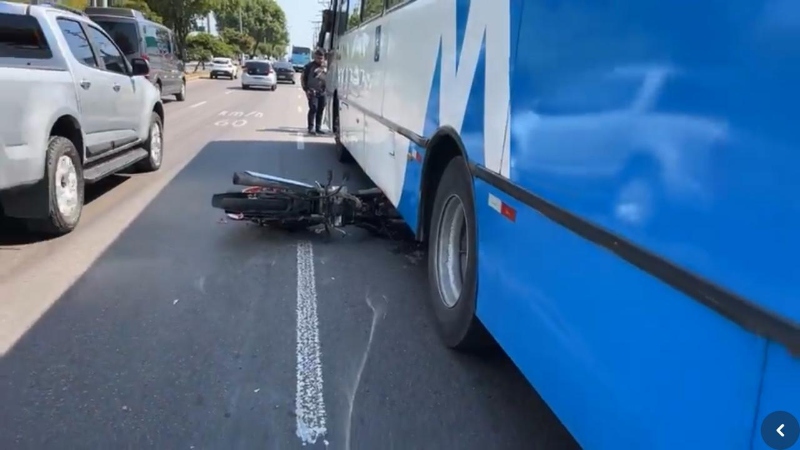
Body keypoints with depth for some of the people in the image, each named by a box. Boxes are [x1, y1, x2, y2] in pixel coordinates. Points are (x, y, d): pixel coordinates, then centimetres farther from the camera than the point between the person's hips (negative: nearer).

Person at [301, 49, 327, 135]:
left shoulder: (325, 66, 11)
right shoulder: (309, 66, -3)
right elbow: (302, 78, 0)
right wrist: (306, 89, -7)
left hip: (322, 92, 5)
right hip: (312, 92, -5)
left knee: (320, 110, 8)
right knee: (313, 109, -12)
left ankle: (318, 128, 17)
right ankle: (311, 128, -8)